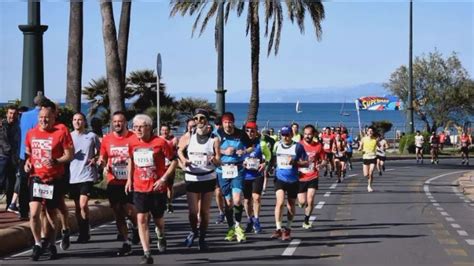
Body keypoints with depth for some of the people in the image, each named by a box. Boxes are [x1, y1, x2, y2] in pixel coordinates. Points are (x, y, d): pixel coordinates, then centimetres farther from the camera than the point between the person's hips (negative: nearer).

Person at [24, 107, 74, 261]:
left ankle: (51, 245, 25)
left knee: (51, 214, 9)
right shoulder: (31, 134, 6)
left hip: (54, 179, -2)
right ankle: (37, 244, 3)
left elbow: (69, 155, -7)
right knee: (34, 213, -12)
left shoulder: (60, 134, -6)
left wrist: (56, 161, -23)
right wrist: (27, 162, 1)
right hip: (36, 178, 2)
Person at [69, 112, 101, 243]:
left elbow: (100, 151, 13)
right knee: (77, 206, 10)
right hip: (72, 175, 3)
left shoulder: (92, 136, 2)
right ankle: (83, 233, 21)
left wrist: (95, 159, -6)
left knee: (83, 204, -15)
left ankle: (84, 232, 0)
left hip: (87, 175, -3)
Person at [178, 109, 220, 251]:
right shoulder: (188, 136, 0)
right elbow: (180, 150, 15)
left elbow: (219, 162, -5)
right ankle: (194, 231, 25)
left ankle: (202, 238, 21)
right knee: (192, 211, -4)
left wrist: (214, 160, -28)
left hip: (208, 178, 0)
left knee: (205, 211, 5)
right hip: (191, 178, 0)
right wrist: (183, 161, -5)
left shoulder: (214, 139, -3)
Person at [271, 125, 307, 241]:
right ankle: (278, 228, -13)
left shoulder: (297, 147, -6)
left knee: (291, 206, 10)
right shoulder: (277, 145, 4)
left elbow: (306, 163, -6)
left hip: (293, 180, -1)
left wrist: (294, 162, -21)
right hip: (280, 178, 1)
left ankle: (287, 229, 26)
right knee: (280, 201, -18)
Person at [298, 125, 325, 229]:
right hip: (301, 178, 0)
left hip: (313, 177, 0)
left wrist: (320, 165, -16)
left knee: (310, 200, -7)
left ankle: (306, 221, 13)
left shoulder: (318, 146, -3)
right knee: (302, 202, 0)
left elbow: (323, 160, 6)